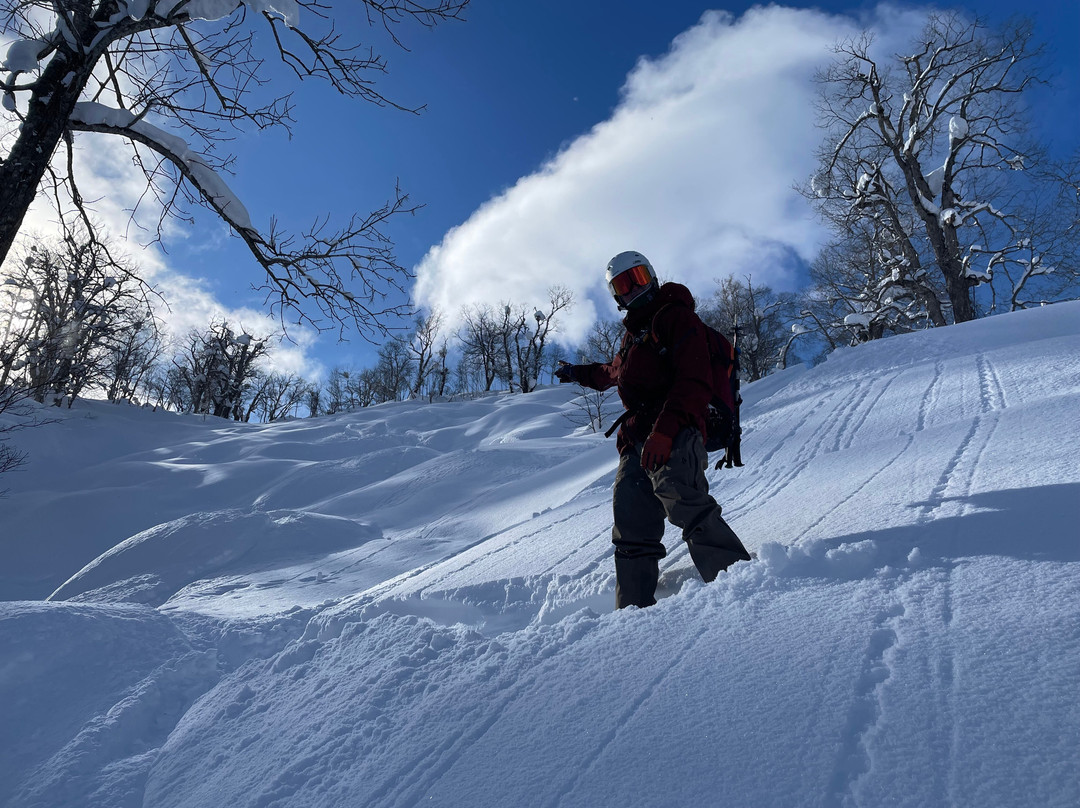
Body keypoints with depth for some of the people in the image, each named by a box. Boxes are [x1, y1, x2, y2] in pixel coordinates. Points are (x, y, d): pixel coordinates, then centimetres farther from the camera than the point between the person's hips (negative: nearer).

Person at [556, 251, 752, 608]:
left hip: (674, 436, -8)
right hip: (636, 442, 8)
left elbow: (695, 382, -12)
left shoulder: (676, 316, 2)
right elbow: (614, 373, 51)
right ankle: (634, 611, 3)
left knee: (685, 505, -29)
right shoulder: (633, 333, 29)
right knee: (632, 526, 2)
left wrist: (664, 430, -24)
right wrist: (578, 373, 64)